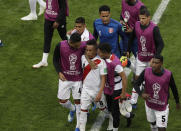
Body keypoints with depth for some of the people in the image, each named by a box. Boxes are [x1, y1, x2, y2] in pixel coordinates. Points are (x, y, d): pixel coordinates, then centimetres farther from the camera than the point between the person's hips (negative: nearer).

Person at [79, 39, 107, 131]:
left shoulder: (101, 62, -20)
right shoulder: (83, 58, -8)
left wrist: (100, 93, -22)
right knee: (83, 109, -1)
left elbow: (103, 79, -17)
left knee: (102, 108, 19)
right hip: (86, 89, 3)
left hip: (97, 90, -3)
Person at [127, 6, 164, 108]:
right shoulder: (136, 25, -8)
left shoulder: (154, 28, -22)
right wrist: (128, 51, 12)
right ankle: (133, 101, 11)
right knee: (137, 78, 5)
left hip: (151, 58, -4)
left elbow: (161, 44, -20)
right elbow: (132, 38, 10)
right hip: (140, 57, 4)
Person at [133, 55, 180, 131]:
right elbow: (136, 84, -11)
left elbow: (173, 88, -4)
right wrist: (141, 94, -33)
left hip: (162, 107, -2)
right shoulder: (146, 72, -20)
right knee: (152, 122, 26)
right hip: (149, 105, 2)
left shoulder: (168, 74, -22)